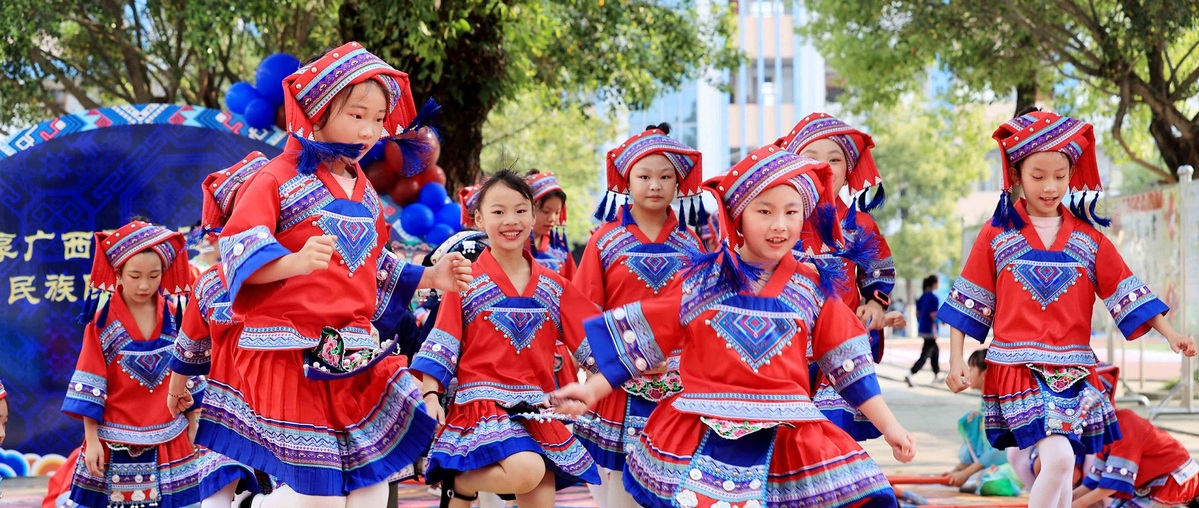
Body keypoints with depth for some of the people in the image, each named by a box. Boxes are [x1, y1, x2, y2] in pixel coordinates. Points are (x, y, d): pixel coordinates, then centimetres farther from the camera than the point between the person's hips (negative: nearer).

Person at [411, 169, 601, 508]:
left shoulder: (552, 286, 10)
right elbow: (441, 345, -2)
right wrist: (430, 395, -11)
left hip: (538, 412, 5)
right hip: (484, 402, -5)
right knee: (527, 471, -27)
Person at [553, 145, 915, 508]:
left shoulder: (812, 289, 5)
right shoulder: (700, 280, 2)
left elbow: (849, 364, 9)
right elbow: (640, 339, 5)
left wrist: (889, 426, 6)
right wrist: (592, 391, 1)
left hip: (788, 443, 1)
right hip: (700, 440, -1)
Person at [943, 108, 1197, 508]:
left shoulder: (1088, 238, 9)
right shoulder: (997, 235, 3)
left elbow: (1125, 291, 8)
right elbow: (968, 301, 5)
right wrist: (956, 359, 0)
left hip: (1072, 371, 3)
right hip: (1017, 366, -3)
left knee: (1059, 468, 5)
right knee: (1059, 459, -21)